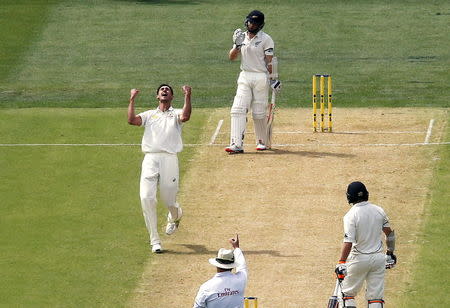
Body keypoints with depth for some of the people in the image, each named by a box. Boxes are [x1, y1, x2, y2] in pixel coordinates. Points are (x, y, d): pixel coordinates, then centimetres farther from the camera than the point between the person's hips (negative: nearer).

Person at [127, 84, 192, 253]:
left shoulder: (176, 114, 14)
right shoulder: (149, 115, 19)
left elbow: (185, 116, -11)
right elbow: (132, 120, 1)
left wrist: (187, 96, -19)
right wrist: (132, 99, -1)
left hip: (169, 160, -1)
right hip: (150, 160, 1)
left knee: (169, 201, 3)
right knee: (146, 198, -15)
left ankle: (175, 217, 43)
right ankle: (154, 241, -8)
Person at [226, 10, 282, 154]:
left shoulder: (265, 39, -3)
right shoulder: (241, 37, 10)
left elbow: (269, 61, -5)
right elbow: (231, 57, 4)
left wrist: (272, 78, -11)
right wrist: (237, 45, -13)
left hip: (261, 77, -4)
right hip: (244, 77, 4)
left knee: (259, 112, 0)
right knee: (238, 110, -10)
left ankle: (261, 142, 19)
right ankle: (237, 144, -15)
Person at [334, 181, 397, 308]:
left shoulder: (351, 215, -15)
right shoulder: (379, 211, 0)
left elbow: (348, 242, -22)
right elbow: (389, 233, 10)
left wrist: (341, 263, -21)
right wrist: (390, 253, 23)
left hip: (359, 259, -4)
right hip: (378, 258, 4)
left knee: (348, 293, 11)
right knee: (376, 296, 7)